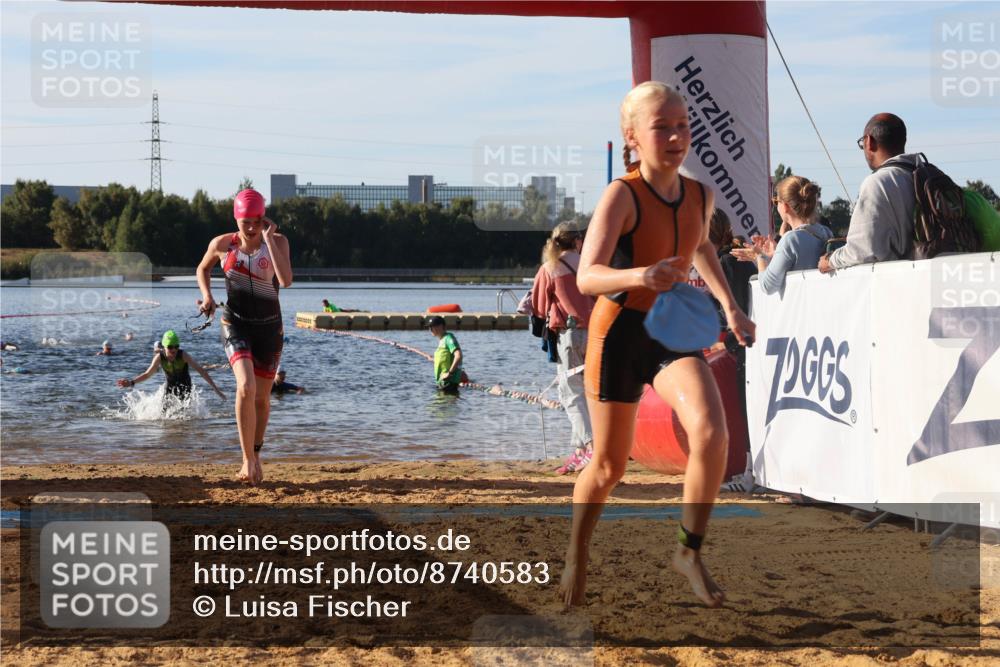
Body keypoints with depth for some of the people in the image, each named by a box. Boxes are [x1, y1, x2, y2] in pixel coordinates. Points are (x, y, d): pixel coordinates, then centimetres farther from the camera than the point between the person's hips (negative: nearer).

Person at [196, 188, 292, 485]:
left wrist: (269, 239, -23)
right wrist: (207, 296, -2)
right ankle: (249, 459, -16)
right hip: (235, 323, -2)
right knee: (246, 387, -24)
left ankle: (255, 455, 32)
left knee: (262, 397, 11)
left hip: (269, 326, 2)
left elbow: (286, 280, -23)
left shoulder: (277, 242, -7)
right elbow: (203, 269, 16)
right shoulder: (222, 244, -5)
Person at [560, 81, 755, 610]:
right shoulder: (621, 196, -18)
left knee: (711, 433, -22)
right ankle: (576, 556, 35)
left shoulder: (701, 197, 0)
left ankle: (689, 552, -6)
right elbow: (587, 276, -31)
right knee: (609, 466, 8)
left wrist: (728, 305, 19)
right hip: (619, 333, -4)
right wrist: (638, 276, -50)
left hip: (674, 333, 4)